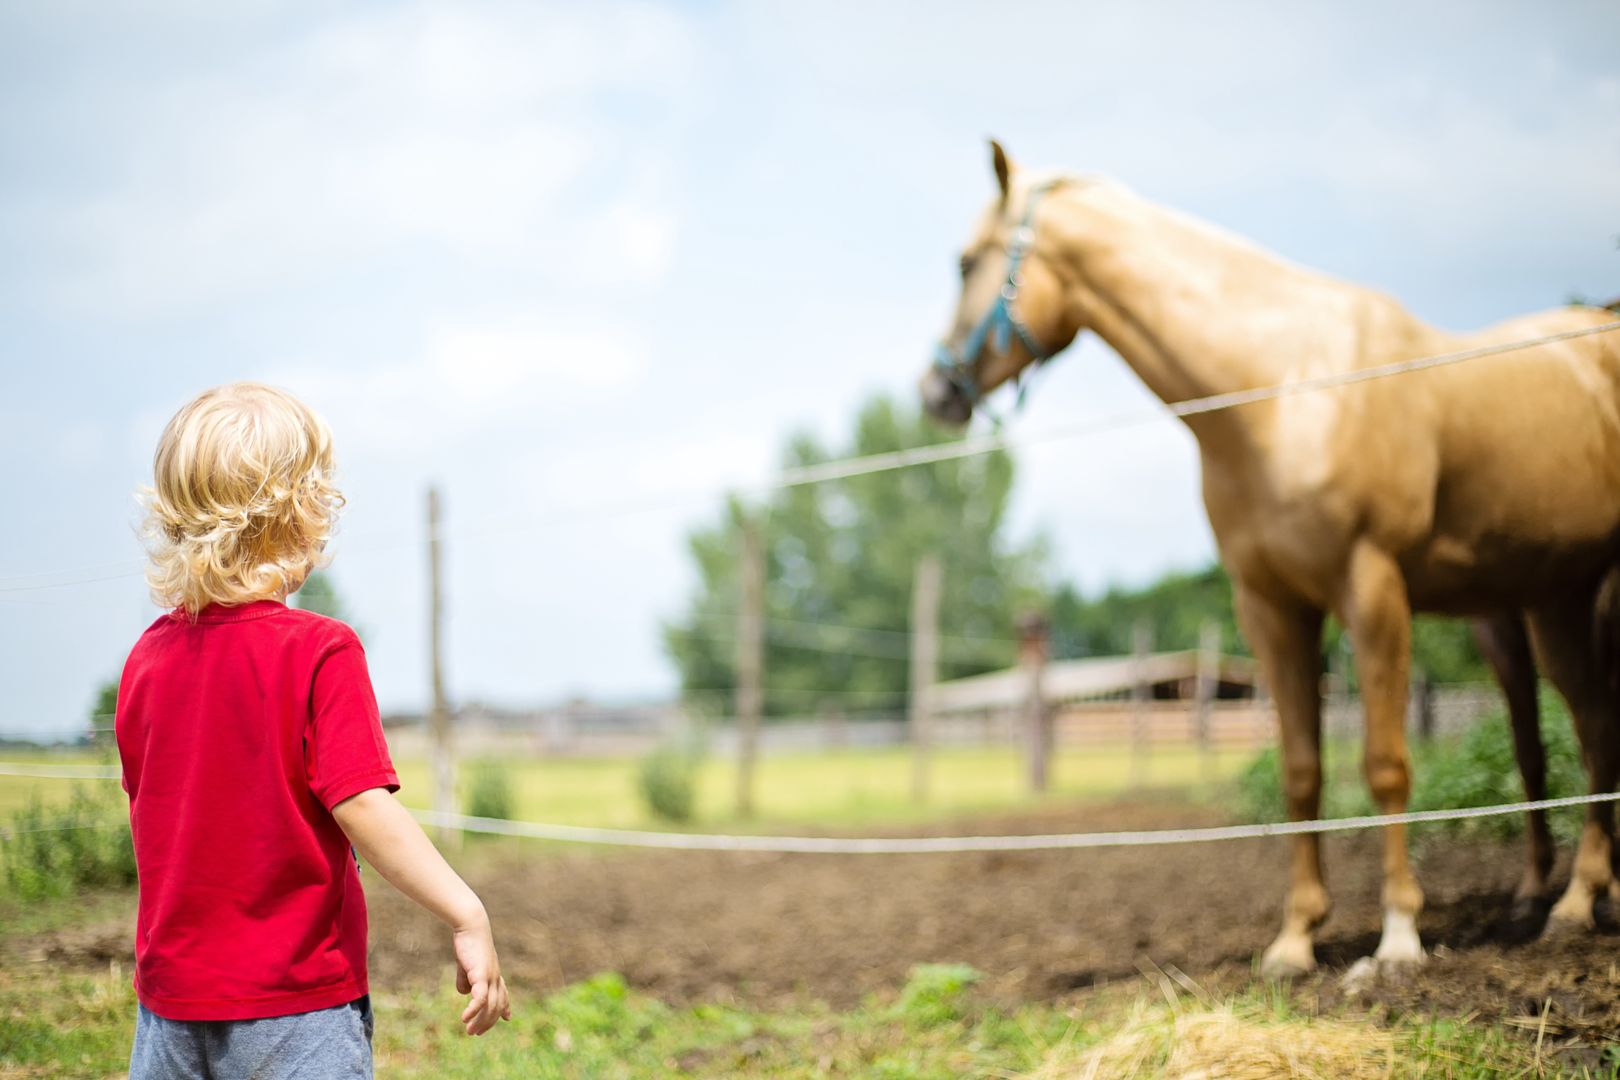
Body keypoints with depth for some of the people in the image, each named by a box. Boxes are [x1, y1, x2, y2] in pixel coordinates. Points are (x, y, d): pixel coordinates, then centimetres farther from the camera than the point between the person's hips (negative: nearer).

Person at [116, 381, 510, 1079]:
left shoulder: (147, 658, 3)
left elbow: (146, 815, 13)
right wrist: (468, 918, -18)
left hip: (169, 1001, 6)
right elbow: (362, 808, -21)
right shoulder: (319, 652, -14)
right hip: (297, 1008, -5)